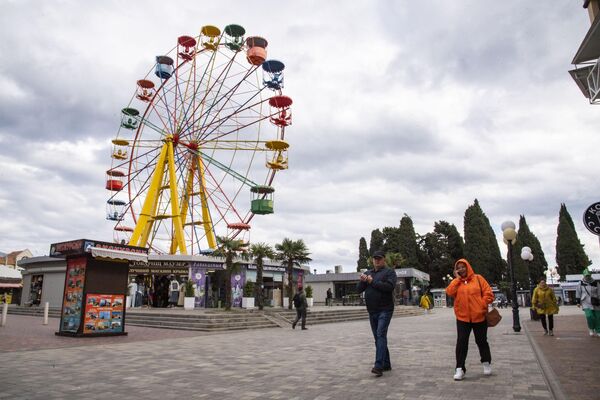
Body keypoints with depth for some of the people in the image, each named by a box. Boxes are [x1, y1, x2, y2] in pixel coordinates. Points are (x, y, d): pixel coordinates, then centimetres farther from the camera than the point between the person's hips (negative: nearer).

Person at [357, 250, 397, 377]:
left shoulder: (389, 272, -1)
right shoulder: (368, 273, 16)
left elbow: (390, 286, -19)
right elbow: (359, 289, 10)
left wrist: (373, 282, -16)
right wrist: (362, 281, -11)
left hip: (385, 310, -6)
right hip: (372, 311, 7)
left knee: (381, 335, -17)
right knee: (378, 337, 11)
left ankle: (379, 366, -21)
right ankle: (386, 364, 21)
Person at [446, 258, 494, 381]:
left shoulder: (478, 278, 1)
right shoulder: (456, 282, 7)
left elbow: (488, 293, -2)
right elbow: (450, 292, -11)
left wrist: (482, 305, -11)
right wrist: (457, 278, -7)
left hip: (479, 316, -1)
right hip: (462, 317, 1)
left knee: (481, 341, 14)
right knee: (461, 342, -6)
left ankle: (486, 363, 37)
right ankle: (460, 369, -2)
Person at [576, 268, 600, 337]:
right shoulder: (581, 283, 0)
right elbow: (578, 293, 6)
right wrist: (578, 302, 3)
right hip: (586, 304, -1)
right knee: (589, 316, -18)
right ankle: (591, 330, 7)